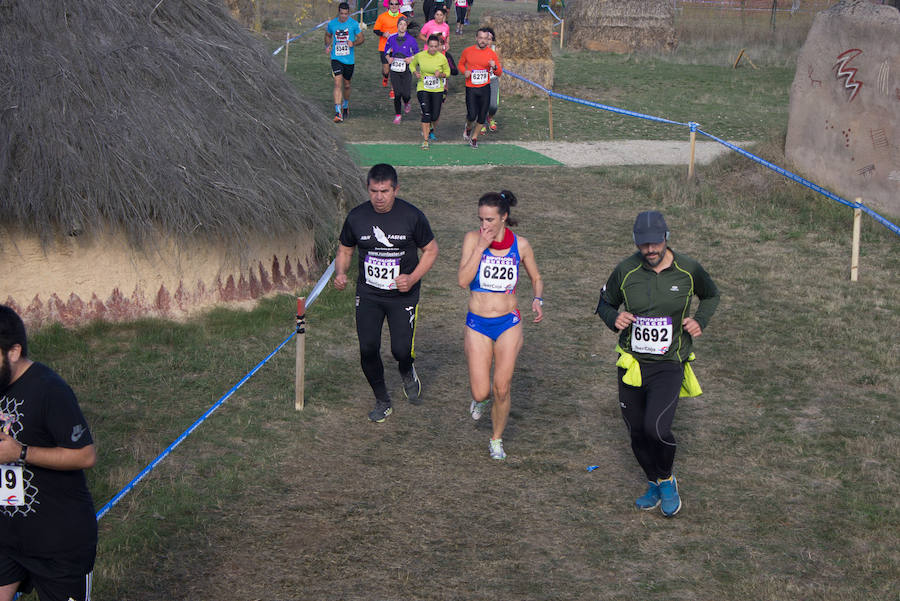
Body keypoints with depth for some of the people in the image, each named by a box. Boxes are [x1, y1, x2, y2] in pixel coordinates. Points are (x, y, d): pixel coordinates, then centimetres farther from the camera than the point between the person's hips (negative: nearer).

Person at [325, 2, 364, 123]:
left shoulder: (354, 24, -4)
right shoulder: (332, 24, 0)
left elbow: (361, 39, 4)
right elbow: (328, 35, 20)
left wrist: (354, 43, -16)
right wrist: (327, 46, 1)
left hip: (349, 59, 1)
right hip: (336, 58, -1)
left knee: (346, 85, 13)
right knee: (338, 83, -15)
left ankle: (345, 106, 40)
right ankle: (338, 113, -19)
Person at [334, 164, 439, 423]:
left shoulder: (412, 216, -11)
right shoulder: (356, 217, -4)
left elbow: (431, 250, 1)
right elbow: (345, 249, 11)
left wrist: (412, 278, -13)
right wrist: (340, 273, -9)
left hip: (403, 296, -2)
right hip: (368, 295, 2)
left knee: (401, 350, -9)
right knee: (368, 350, -4)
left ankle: (407, 373, 30)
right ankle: (382, 402, 19)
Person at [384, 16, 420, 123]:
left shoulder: (411, 40, -2)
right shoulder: (391, 39, 4)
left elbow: (417, 53, 8)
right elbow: (386, 51, 18)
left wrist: (411, 58, -11)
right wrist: (389, 58, -2)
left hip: (406, 69, -1)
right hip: (395, 69, 1)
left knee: (406, 93, -6)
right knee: (397, 93, -4)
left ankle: (406, 103, 31)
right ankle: (397, 115, 10)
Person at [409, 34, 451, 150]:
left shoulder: (442, 58, -7)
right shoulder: (420, 56, -6)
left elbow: (447, 71, 8)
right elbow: (412, 65, 14)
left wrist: (440, 74, -14)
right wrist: (416, 73, -7)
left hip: (437, 90, 1)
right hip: (423, 89, -1)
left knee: (435, 116, -1)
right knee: (426, 114, -12)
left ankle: (431, 129, 35)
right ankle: (425, 140, -5)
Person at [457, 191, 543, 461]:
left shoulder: (520, 245, -1)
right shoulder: (472, 239, -6)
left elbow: (536, 278, 15)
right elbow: (463, 280, -17)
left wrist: (538, 299, -6)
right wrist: (481, 246, -20)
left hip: (509, 324, 0)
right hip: (478, 325, 0)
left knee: (502, 390, 0)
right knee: (481, 393, -5)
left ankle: (497, 439, 25)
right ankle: (478, 400, 34)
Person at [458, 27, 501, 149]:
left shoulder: (492, 54, 1)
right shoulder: (467, 51, 0)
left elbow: (499, 73, 4)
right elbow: (461, 64, 17)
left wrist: (495, 67, -19)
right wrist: (464, 71, -5)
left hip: (485, 88, 1)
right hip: (471, 88, -1)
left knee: (482, 116, 4)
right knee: (472, 115, -11)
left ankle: (474, 138, 24)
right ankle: (468, 127, 24)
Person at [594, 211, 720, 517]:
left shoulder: (688, 270, -7)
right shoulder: (625, 271, -5)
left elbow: (711, 296, 14)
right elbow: (605, 304, 11)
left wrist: (700, 321, -5)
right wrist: (614, 318, -12)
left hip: (669, 366, -3)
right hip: (632, 363, 3)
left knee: (656, 427, -21)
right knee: (637, 433, 9)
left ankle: (667, 480, 7)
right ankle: (654, 483, 36)